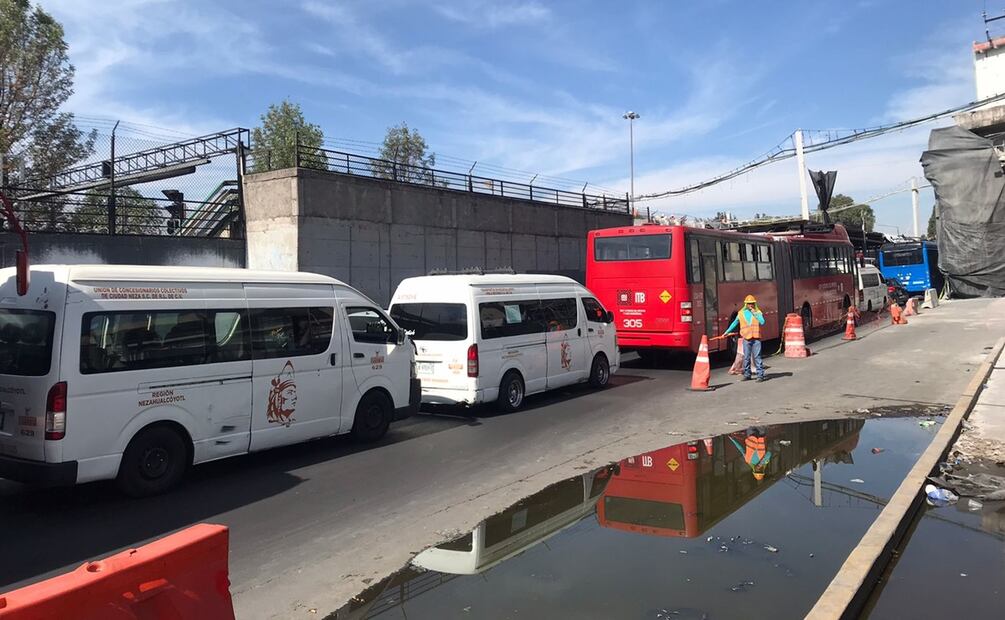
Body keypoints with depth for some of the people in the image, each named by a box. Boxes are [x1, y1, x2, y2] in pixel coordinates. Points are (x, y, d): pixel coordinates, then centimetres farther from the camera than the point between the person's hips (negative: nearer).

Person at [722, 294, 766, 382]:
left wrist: (754, 313, -13)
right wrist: (727, 332, 18)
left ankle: (760, 375, -1)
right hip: (746, 338, 2)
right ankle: (747, 375, 16)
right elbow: (734, 323, 17)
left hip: (756, 338, -2)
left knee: (757, 357, -5)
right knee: (746, 357, 6)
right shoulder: (741, 313, 8)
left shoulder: (758, 312, 4)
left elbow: (762, 322, -11)